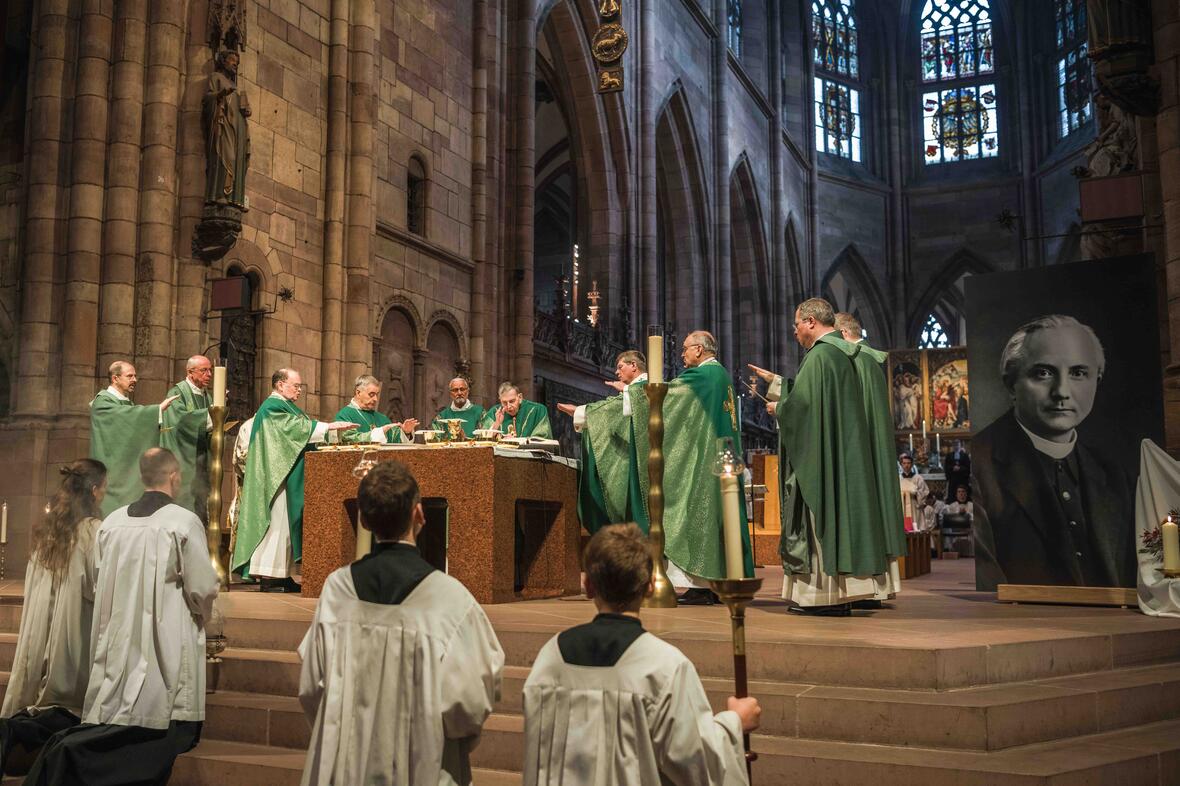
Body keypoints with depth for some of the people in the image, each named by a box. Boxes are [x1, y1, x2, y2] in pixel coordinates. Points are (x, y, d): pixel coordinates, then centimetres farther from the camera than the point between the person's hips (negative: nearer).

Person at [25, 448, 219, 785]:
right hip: (164, 649, -5)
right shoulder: (184, 521, -10)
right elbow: (203, 590, -8)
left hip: (118, 646, 6)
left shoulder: (111, 522, 5)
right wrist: (202, 617, 13)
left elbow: (98, 587, 14)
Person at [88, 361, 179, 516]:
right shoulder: (102, 402, -8)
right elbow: (125, 413, -25)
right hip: (112, 472, -8)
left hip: (128, 470, 8)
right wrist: (158, 408, -31)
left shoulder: (127, 403, 17)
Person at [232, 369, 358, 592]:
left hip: (291, 478, 10)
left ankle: (283, 574, 9)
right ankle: (268, 576, -6)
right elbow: (297, 428, -22)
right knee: (276, 521, -9)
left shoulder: (288, 406, 20)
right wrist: (330, 426, -22)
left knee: (288, 522, 8)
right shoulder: (272, 407, -11)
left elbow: (301, 435, 16)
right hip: (278, 478, -10)